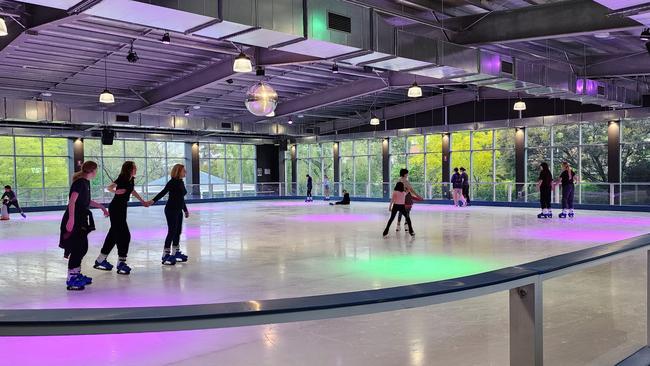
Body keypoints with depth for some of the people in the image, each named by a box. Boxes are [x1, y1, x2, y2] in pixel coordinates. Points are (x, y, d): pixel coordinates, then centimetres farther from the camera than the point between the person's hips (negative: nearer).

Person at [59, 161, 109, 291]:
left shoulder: (85, 182, 14)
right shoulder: (80, 182, -15)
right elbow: (72, 201, -25)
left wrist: (101, 207, 35)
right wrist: (71, 219, -33)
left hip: (81, 221, 10)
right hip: (74, 221, -10)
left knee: (83, 247, 16)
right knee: (77, 248, -7)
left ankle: (76, 274, 29)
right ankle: (71, 280, -1)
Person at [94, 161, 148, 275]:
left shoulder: (131, 180, 6)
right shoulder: (122, 179, -17)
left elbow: (132, 191, 25)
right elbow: (110, 187, -31)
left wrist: (143, 202, 34)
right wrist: (116, 191, -52)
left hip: (122, 208, 9)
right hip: (115, 208, -9)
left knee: (114, 234, 14)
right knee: (124, 234, -11)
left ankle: (101, 260, 25)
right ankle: (121, 262, -6)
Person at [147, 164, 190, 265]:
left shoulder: (181, 182, 12)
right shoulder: (172, 182, -13)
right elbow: (163, 193, -23)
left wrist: (185, 210, 29)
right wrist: (153, 200, -36)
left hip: (178, 210, 8)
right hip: (171, 210, -8)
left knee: (178, 231, 13)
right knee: (172, 231, -8)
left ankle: (175, 253, 24)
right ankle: (166, 255, -2)